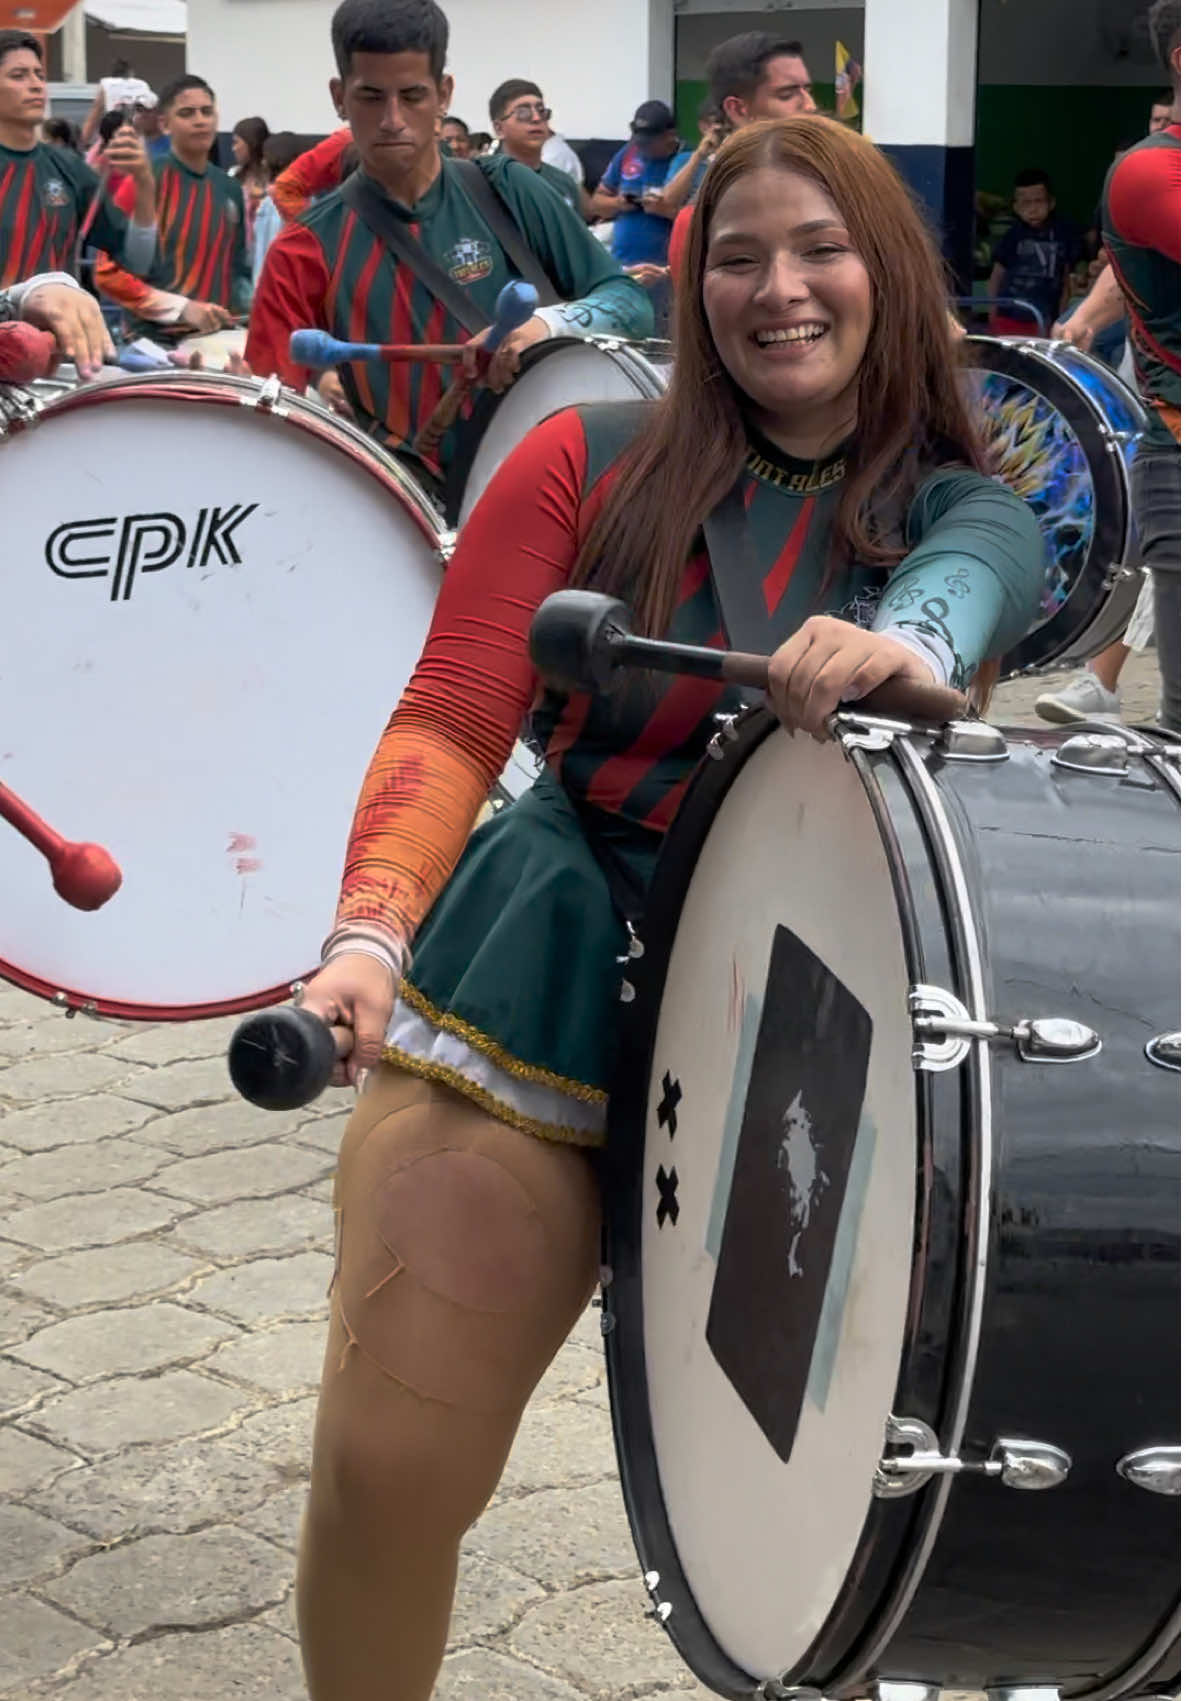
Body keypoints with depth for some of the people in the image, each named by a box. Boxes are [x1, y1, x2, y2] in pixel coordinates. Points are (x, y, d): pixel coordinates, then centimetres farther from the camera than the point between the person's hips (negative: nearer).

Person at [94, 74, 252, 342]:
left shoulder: (229, 188, 10)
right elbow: (109, 273, -11)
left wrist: (247, 309, 2)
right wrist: (183, 308, -17)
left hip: (220, 337, 5)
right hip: (158, 339, -5)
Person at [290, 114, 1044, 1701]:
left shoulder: (964, 514, 5)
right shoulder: (595, 464, 2)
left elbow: (977, 578, -20)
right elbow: (449, 722, -6)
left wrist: (904, 644, -44)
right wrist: (370, 933, -23)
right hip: (537, 994, -1)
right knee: (387, 1468, -6)